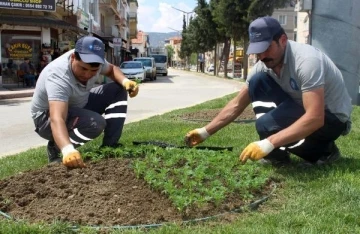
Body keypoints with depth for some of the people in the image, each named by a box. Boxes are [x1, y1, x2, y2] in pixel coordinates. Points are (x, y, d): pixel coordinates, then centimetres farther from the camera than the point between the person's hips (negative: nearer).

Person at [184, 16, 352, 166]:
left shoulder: (307, 60, -31)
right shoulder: (263, 66, -7)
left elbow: (315, 119, -37)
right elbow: (237, 105, 0)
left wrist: (268, 143, -42)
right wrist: (205, 132, -5)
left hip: (332, 118, -7)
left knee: (266, 125, -28)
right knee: (257, 82, -12)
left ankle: (324, 150, -4)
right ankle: (276, 154, -7)